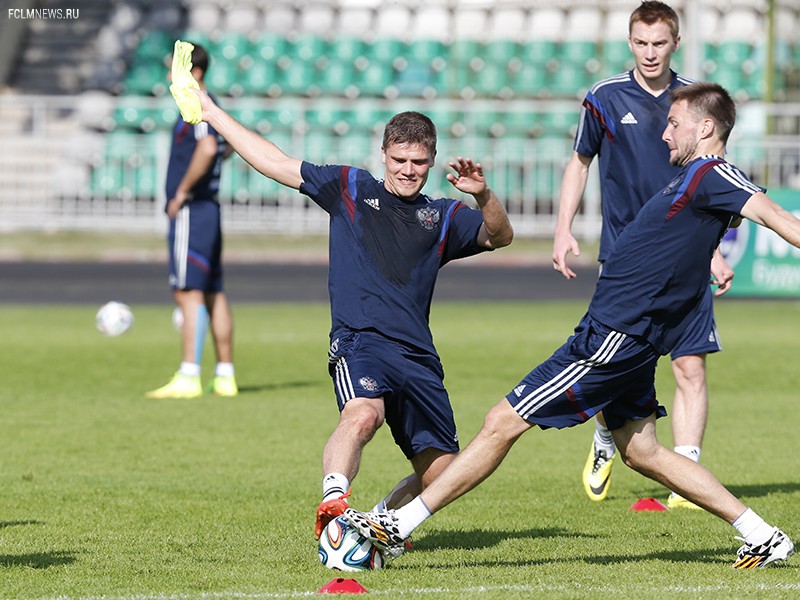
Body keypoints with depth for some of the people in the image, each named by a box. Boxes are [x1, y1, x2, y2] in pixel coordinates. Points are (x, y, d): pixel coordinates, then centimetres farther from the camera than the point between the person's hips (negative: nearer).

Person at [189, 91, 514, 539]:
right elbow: (274, 162, 19)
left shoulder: (443, 218, 22)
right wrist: (211, 111, 19)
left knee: (441, 475, 3)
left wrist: (483, 195, -10)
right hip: (359, 342, -4)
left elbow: (500, 237, 10)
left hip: (418, 357, 4)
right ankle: (333, 504, -52)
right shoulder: (350, 188, 17)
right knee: (362, 414, -36)